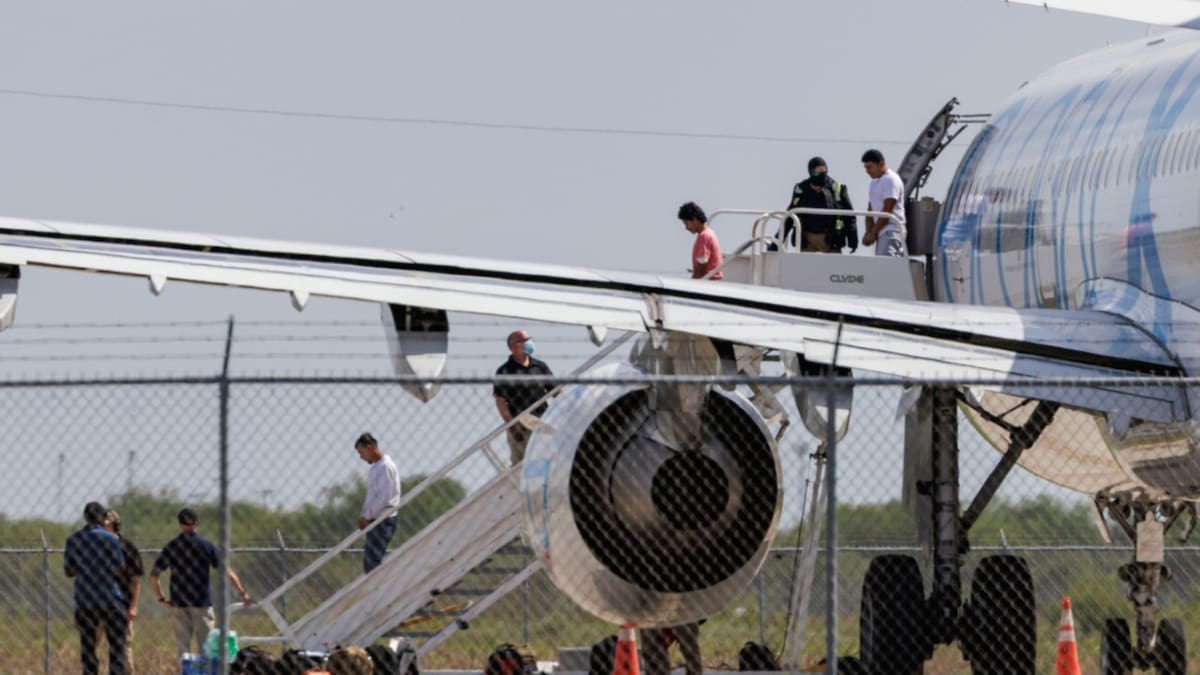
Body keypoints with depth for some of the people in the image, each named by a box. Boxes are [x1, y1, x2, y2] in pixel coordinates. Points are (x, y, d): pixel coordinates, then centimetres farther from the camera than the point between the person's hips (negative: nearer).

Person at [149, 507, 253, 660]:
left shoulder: (170, 547, 3)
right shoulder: (206, 546, -4)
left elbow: (153, 576, 3)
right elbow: (227, 573, -6)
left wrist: (161, 599, 9)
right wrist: (242, 592, -1)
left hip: (178, 604, 2)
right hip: (202, 602, -2)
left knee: (182, 648, 6)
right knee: (205, 647, 2)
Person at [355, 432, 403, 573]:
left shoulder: (386, 467, -14)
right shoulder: (375, 467, 15)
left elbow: (383, 497, -19)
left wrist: (367, 516, -14)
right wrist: (364, 516, 11)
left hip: (383, 520, -9)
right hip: (375, 520, 9)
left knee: (373, 561, -11)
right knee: (368, 561, 8)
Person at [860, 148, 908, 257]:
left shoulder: (891, 180, -9)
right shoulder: (875, 182, 20)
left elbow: (887, 210, -14)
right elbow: (872, 209, 19)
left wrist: (873, 233, -12)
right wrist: (868, 232, 4)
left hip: (892, 231, -9)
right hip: (882, 232, 9)